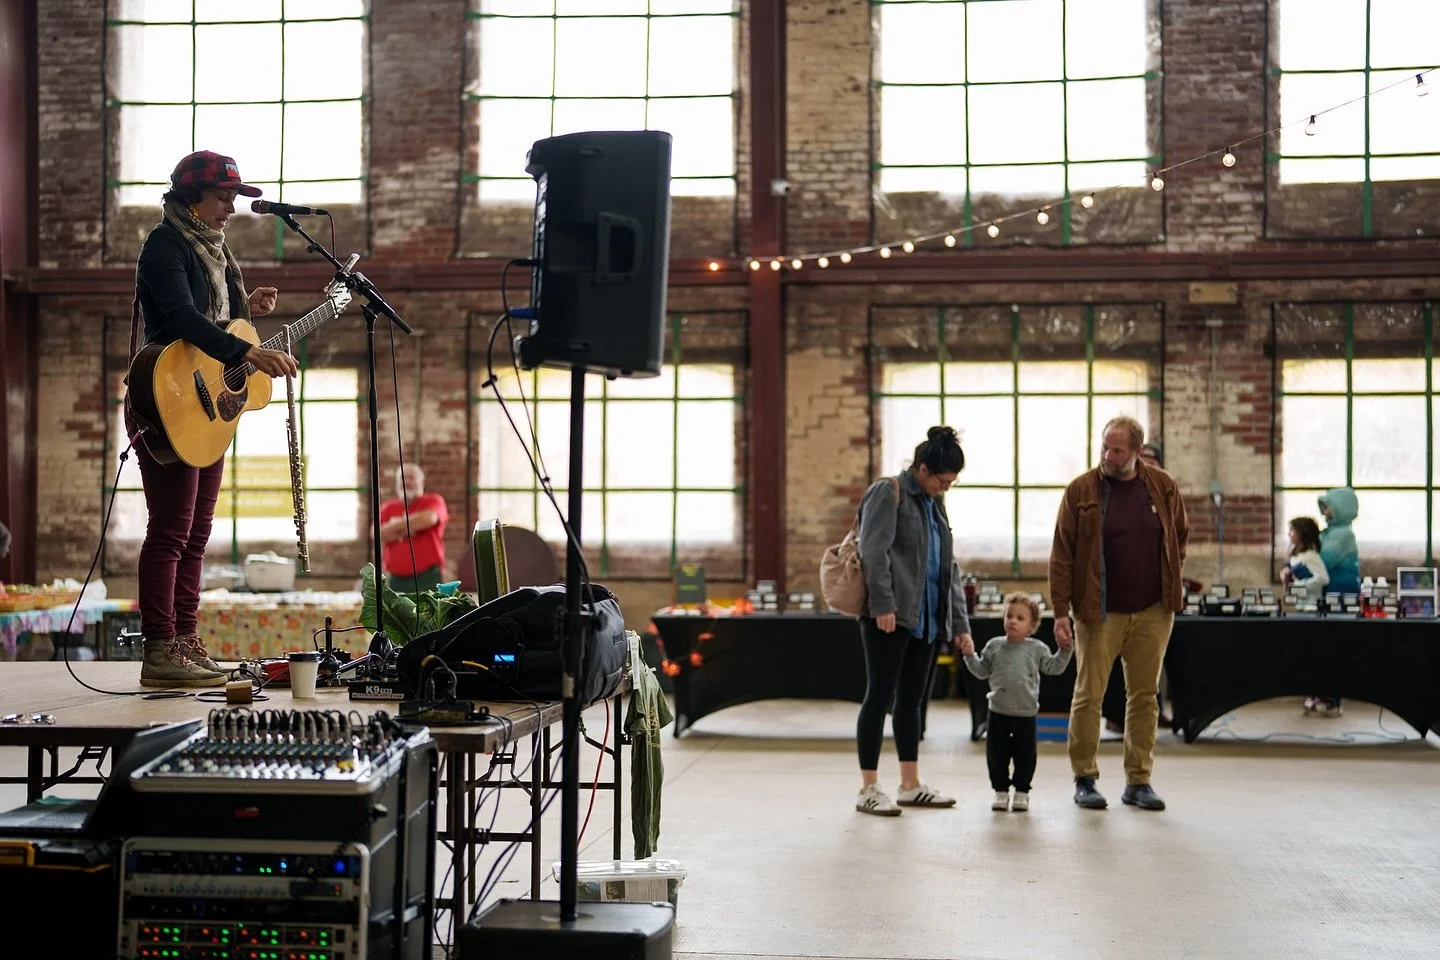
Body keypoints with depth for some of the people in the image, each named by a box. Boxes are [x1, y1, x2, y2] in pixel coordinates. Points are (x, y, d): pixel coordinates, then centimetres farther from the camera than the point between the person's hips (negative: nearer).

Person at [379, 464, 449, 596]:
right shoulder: (388, 508, 15)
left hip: (428, 576, -3)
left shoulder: (433, 501, 5)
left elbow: (429, 518, -17)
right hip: (397, 579, 3)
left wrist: (395, 526, -5)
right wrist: (406, 531, -8)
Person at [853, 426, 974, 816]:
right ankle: (868, 789, 0)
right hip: (889, 617, -8)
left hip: (925, 619, 8)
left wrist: (959, 621, 14)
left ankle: (910, 785, 19)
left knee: (911, 700, 12)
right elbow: (874, 552, -15)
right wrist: (883, 605, -22)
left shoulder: (934, 504, 18)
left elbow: (949, 567, 19)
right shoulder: (887, 492, -5)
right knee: (880, 696, -4)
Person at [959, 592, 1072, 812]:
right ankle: (1000, 790, 16)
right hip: (998, 712, 1)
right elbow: (981, 671, 9)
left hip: (1026, 713, -1)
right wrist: (970, 656, -4)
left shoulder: (1037, 649, -1)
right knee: (996, 754, 4)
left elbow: (1053, 667, 6)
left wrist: (1064, 650, -5)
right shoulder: (994, 646, 2)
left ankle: (1022, 791, 18)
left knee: (1025, 756, 5)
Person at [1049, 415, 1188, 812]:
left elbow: (1180, 536, 17)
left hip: (1152, 612, 3)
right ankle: (1084, 779, 12)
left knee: (1144, 696, 8)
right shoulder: (1081, 490, -5)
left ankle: (1139, 781, 17)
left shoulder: (1162, 486, 2)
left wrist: (1172, 581, 7)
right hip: (1098, 612, -2)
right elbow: (1062, 554, -6)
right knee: (1088, 695, 1)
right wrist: (1061, 610, -10)